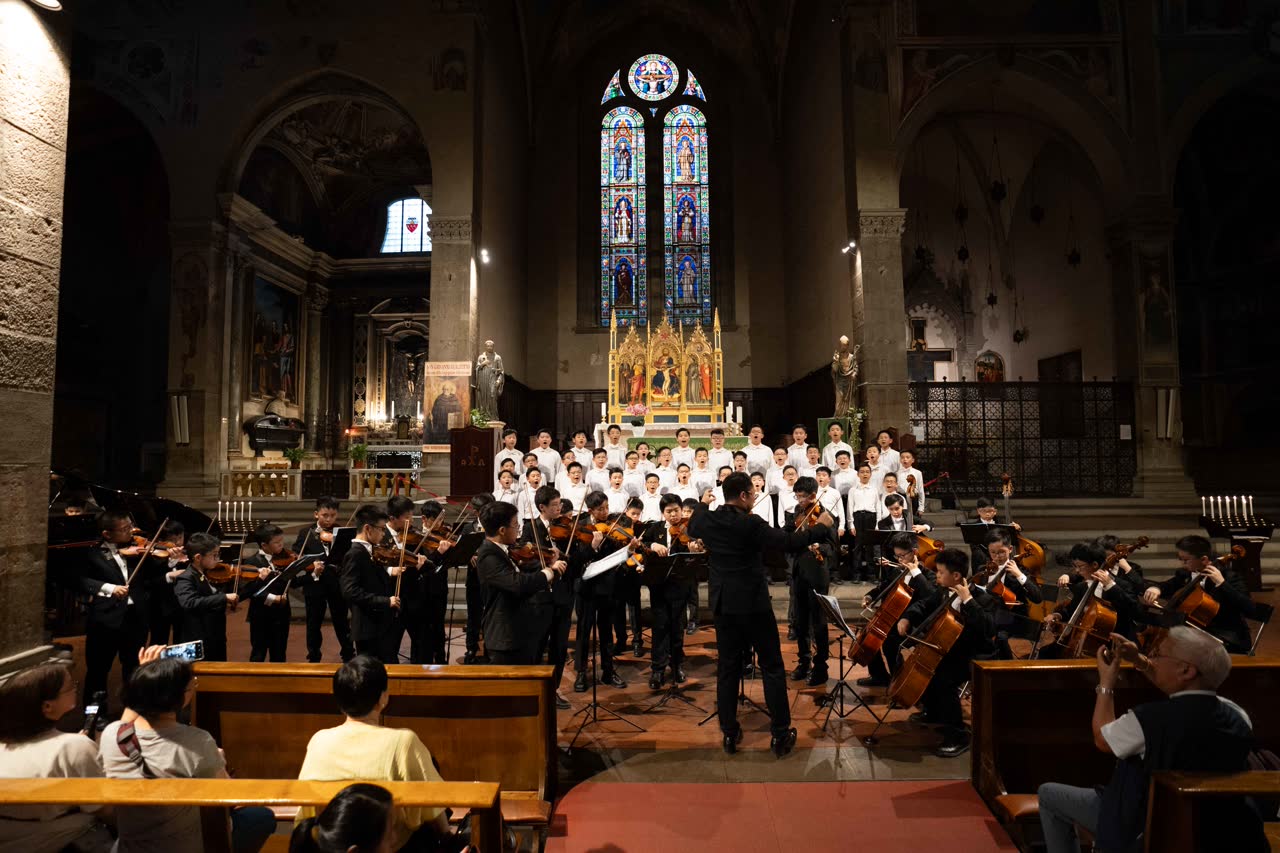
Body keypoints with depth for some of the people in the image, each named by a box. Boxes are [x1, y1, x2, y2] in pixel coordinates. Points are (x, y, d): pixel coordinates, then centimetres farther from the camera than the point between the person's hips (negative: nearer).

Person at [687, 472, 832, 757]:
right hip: (753, 604, -5)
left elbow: (692, 528, 22)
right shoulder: (750, 523, -18)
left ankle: (730, 733, 20)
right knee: (772, 668, 8)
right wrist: (822, 528, -6)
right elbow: (790, 542, -19)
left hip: (723, 604, 6)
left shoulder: (708, 520, -1)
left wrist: (702, 504, 36)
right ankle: (780, 734, 13)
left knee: (727, 669, 13)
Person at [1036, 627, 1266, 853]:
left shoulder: (1149, 718, -35)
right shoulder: (1237, 716, -17)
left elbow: (1102, 738, -13)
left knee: (1048, 794, 11)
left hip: (1145, 828, -6)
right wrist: (1140, 662, 6)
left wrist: (1106, 684, -3)